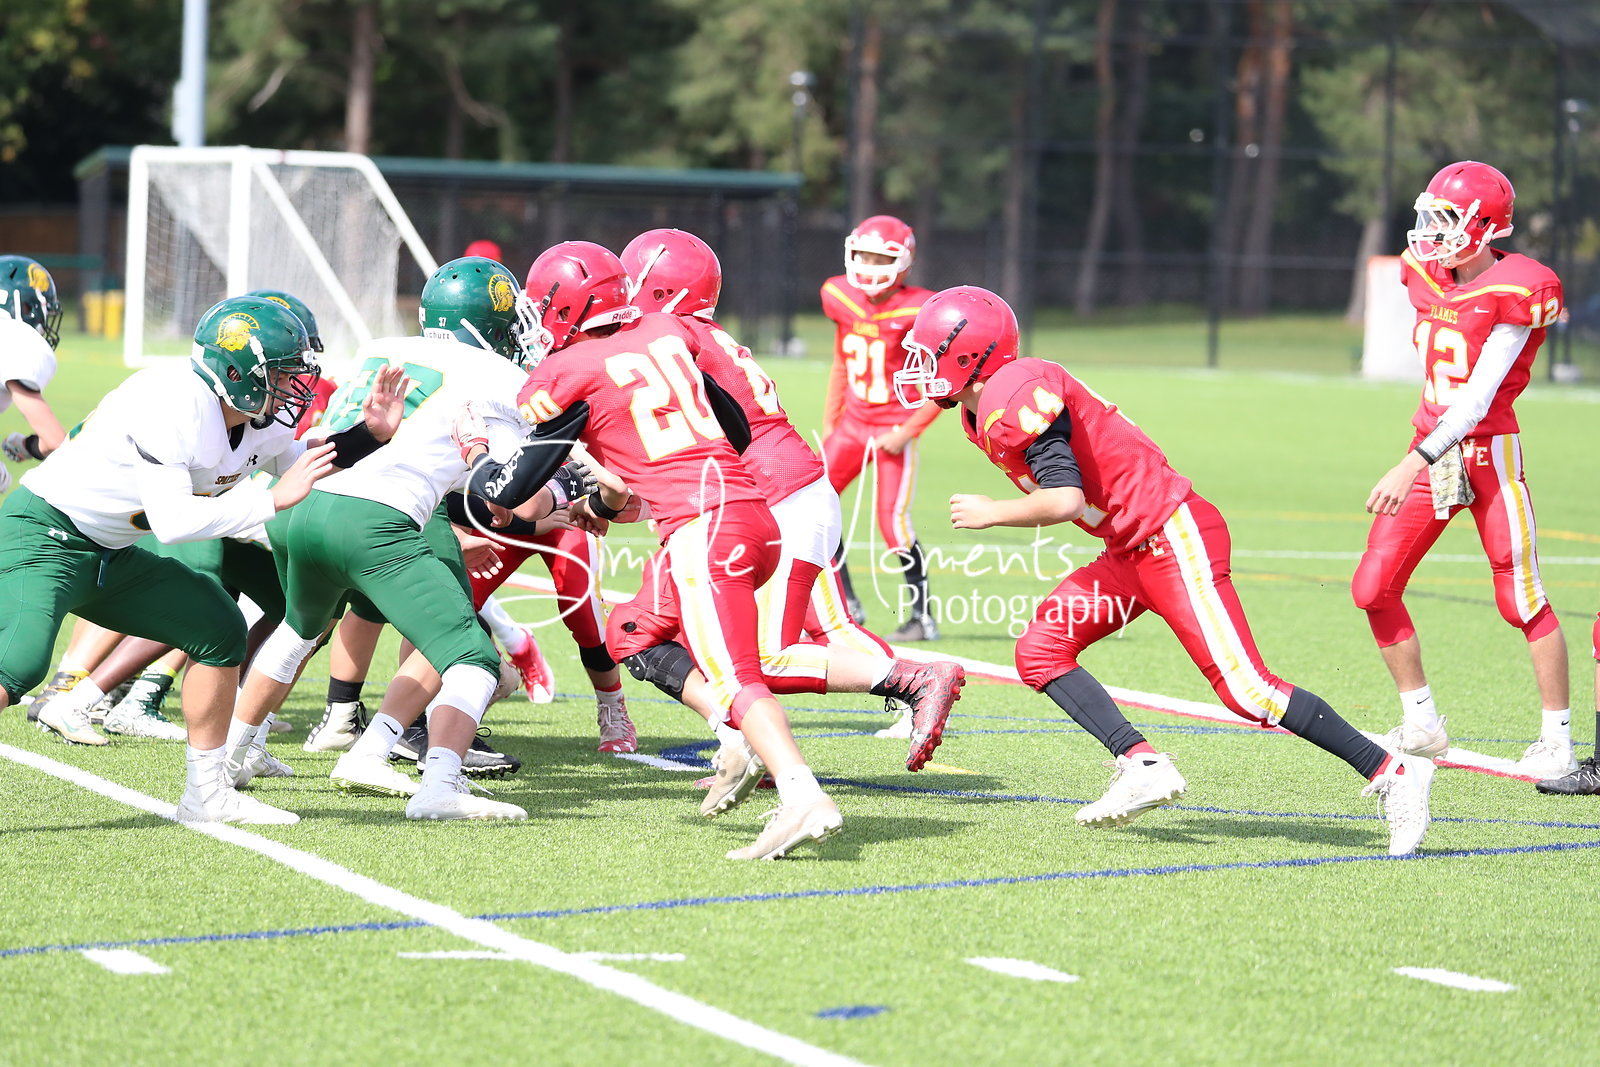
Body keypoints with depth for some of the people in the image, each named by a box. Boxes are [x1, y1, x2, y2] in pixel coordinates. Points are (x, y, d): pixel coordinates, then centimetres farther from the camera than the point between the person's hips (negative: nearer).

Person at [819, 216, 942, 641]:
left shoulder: (916, 313, -16)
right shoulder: (844, 300, 1)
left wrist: (906, 432, -15)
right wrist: (828, 425, 15)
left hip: (893, 427, -6)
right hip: (853, 423, 6)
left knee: (892, 523, -12)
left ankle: (922, 616, 1)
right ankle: (845, 603, 14)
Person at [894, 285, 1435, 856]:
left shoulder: (1018, 398, -19)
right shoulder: (981, 413, 12)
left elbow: (1064, 499, -26)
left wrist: (992, 513, -13)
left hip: (1173, 536, -10)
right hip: (1130, 551, 10)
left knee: (1245, 688, -13)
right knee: (1040, 652, 0)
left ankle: (1391, 773, -5)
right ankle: (1142, 765, -7)